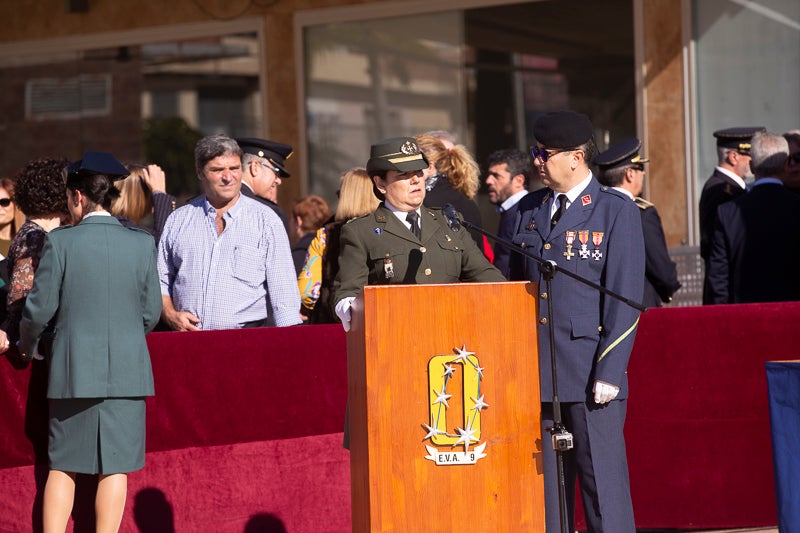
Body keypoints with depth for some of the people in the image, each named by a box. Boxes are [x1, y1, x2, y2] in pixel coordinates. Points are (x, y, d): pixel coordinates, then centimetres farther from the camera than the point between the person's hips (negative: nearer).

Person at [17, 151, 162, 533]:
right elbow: (151, 312, 4)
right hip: (127, 369, 1)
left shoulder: (60, 241, -6)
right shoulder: (142, 243, 0)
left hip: (73, 369, -1)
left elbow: (40, 308, -3)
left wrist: (28, 345, 17)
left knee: (63, 464, 8)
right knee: (115, 466, 4)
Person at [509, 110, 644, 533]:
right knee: (545, 483, 8)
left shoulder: (617, 211, -3)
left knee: (603, 482, -3)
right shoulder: (528, 211, 12)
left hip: (591, 372, -5)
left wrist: (610, 372, -12)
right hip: (536, 372, 5)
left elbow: (624, 298, -7)